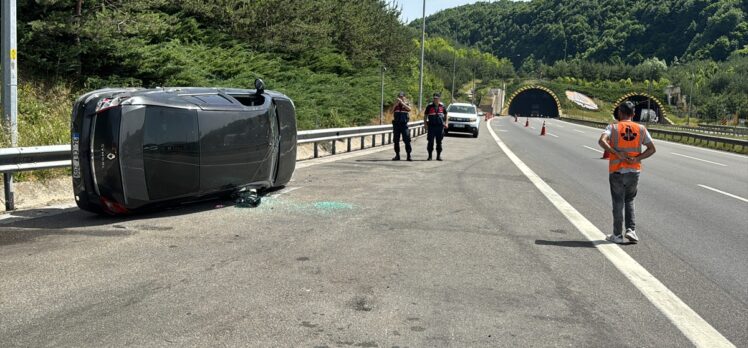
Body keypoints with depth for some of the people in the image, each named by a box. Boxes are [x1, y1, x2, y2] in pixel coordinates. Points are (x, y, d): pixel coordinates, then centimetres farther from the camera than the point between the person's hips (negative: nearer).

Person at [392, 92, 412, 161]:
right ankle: (397, 155, 14)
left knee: (407, 140, -8)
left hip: (404, 124, -2)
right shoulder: (396, 104, 10)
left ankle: (409, 156, -5)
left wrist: (402, 102, -23)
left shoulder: (406, 104, 5)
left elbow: (409, 109, -17)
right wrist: (396, 103, -19)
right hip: (396, 124, 3)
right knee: (396, 140, 6)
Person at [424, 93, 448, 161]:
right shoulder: (429, 106, 1)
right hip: (431, 126, -2)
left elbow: (445, 115, 18)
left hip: (440, 126, 2)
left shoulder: (442, 106, 6)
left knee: (439, 142, 7)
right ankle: (430, 156, 4)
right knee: (430, 141, -3)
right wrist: (425, 124, -5)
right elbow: (425, 116, 5)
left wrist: (446, 123, 5)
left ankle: (438, 156, 15)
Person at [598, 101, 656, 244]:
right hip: (634, 171, 3)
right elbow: (652, 149, 1)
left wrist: (617, 154, -20)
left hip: (617, 171, -2)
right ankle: (631, 230, 7)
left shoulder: (613, 128, -3)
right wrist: (637, 159, -8)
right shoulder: (641, 129, 5)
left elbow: (602, 141, -22)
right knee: (629, 201, 19)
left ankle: (618, 235, 12)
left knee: (618, 204, 6)